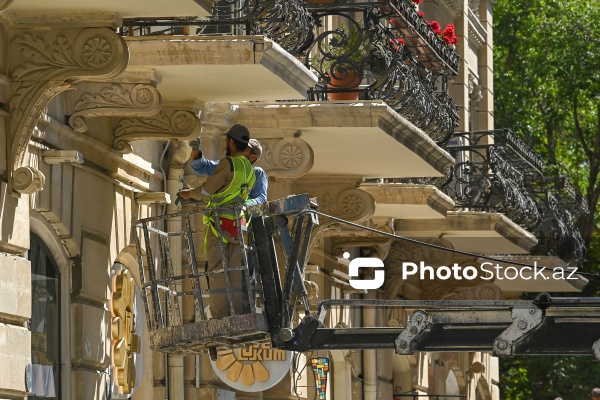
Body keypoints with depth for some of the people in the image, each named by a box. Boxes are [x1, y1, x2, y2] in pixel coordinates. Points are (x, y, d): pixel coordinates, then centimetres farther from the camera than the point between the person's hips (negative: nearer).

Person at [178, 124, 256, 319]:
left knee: (217, 271, -7)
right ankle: (238, 316, 2)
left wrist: (190, 193, 12)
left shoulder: (228, 163, -10)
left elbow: (206, 191, -7)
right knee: (235, 274, 6)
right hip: (238, 225, 7)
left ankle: (220, 318, -12)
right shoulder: (250, 169, 15)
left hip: (220, 222, -7)